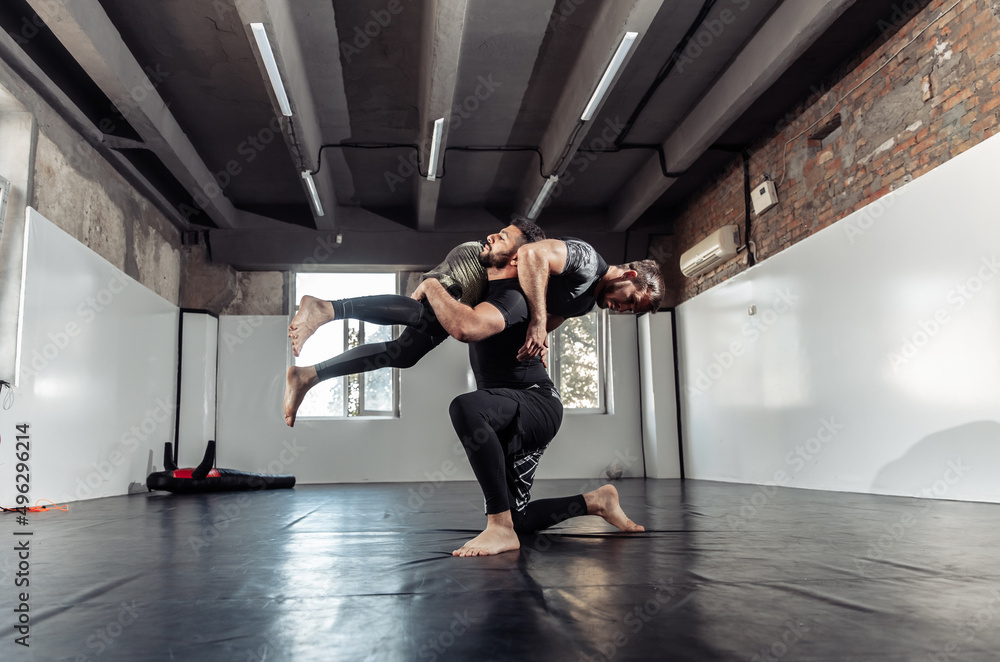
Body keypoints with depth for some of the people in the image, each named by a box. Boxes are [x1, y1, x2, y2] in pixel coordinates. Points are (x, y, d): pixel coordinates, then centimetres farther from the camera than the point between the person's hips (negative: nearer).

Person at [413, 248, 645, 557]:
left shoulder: (509, 296, -16)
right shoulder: (489, 289, 14)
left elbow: (465, 328, -37)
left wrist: (430, 286, -21)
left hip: (537, 404, -10)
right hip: (515, 422, 10)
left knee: (465, 407, -41)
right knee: (517, 521, 11)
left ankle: (501, 529, -35)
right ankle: (596, 501, 27)